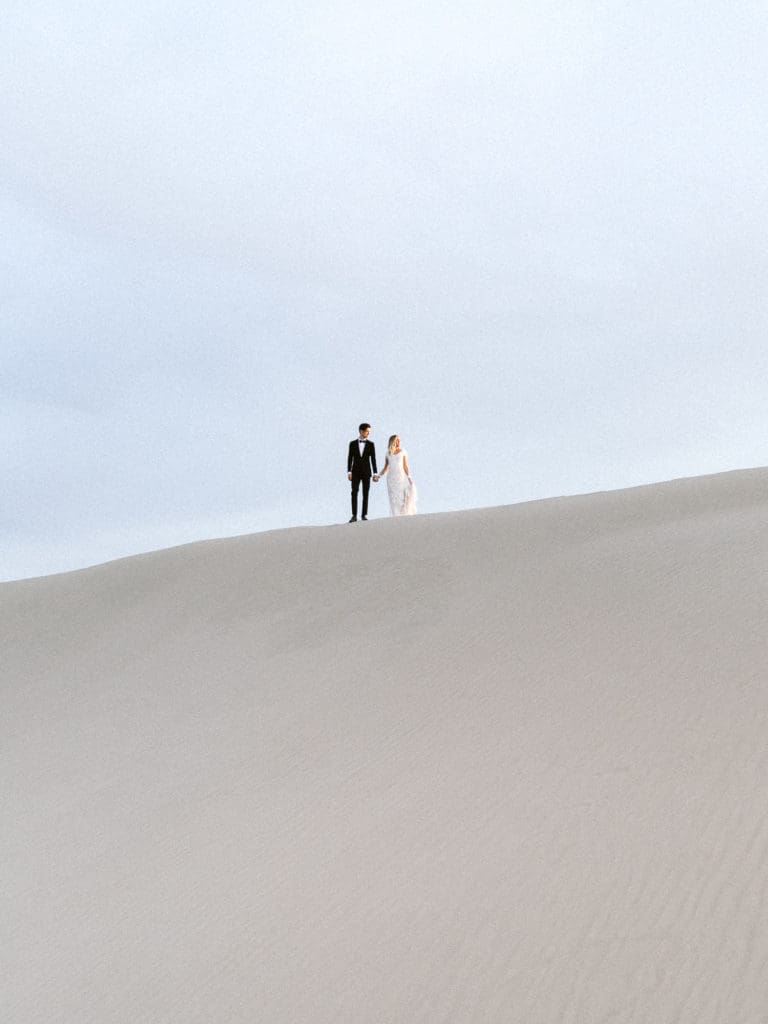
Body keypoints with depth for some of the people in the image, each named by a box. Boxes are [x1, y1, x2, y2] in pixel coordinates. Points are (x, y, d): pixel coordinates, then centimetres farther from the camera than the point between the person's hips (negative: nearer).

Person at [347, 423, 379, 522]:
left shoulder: (371, 444, 4)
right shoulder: (353, 443, 4)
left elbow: (373, 459, 2)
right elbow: (350, 459, 3)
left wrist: (375, 474, -4)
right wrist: (349, 472, -6)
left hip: (366, 472, 0)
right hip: (356, 472, 0)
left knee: (365, 494, 1)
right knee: (354, 493, -9)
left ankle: (364, 515, 6)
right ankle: (354, 516, -9)